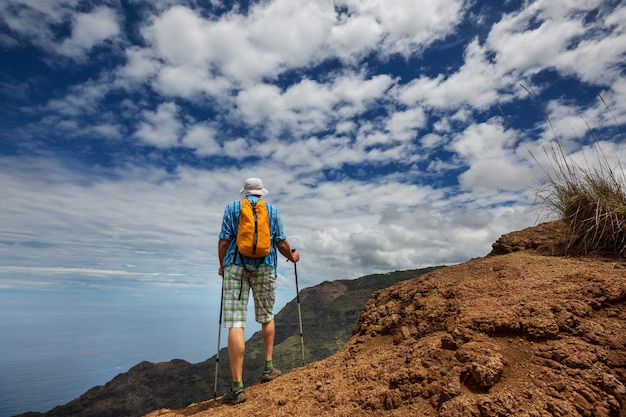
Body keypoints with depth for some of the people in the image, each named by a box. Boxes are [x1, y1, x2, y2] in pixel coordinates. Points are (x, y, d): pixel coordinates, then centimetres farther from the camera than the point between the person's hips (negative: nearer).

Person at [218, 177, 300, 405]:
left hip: (236, 265, -1)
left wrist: (222, 266, 17)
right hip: (265, 266, 2)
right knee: (267, 317, 20)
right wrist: (292, 257, 24)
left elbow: (224, 240, 2)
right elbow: (280, 242, 5)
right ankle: (269, 366, 24)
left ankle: (237, 387, -5)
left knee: (236, 323, -4)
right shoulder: (272, 209, 10)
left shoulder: (231, 207, 9)